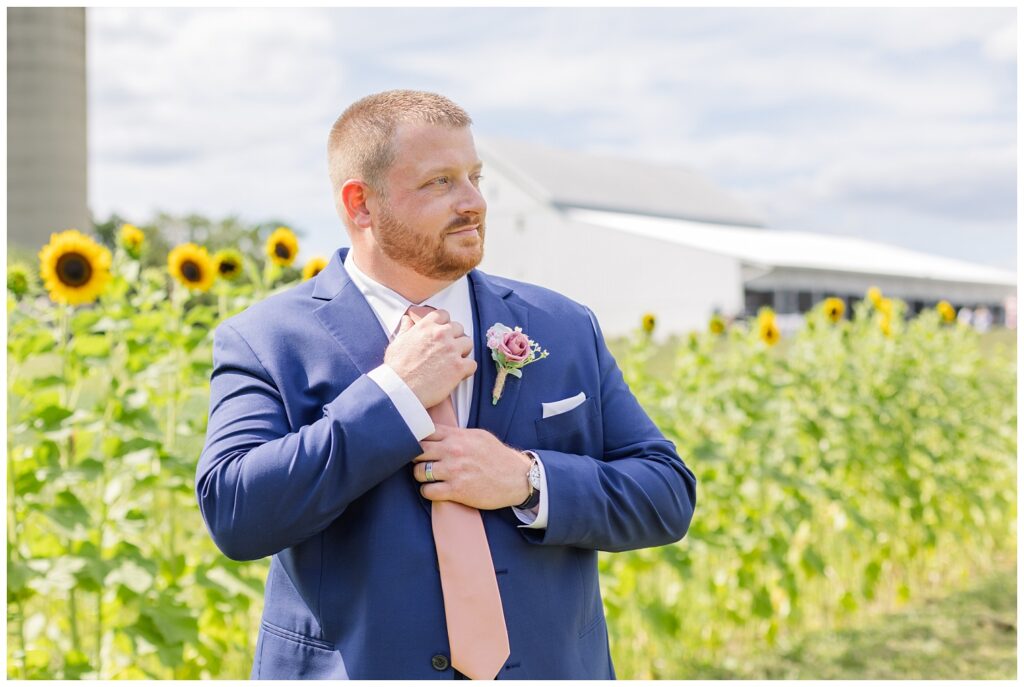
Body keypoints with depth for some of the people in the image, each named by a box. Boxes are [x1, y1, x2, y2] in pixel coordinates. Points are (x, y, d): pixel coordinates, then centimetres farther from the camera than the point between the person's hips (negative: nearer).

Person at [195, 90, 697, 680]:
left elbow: (669, 496, 0)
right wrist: (393, 394, -18)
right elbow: (234, 516, -17)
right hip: (354, 666, -2)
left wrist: (529, 481, -15)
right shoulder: (266, 341, -5)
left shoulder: (566, 330, 2)